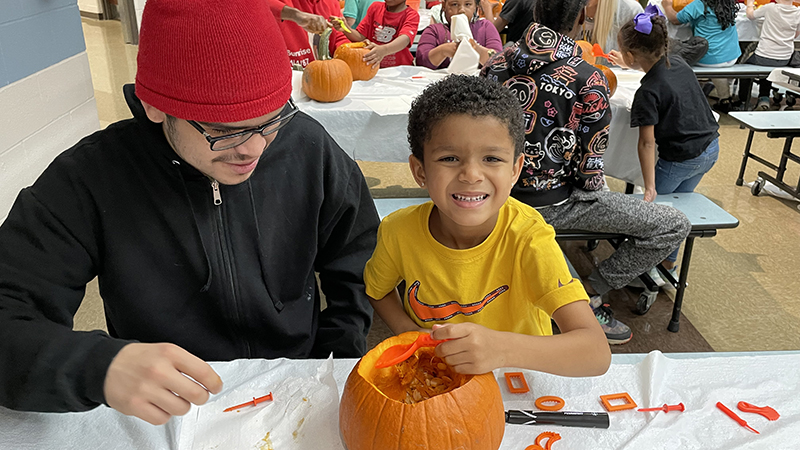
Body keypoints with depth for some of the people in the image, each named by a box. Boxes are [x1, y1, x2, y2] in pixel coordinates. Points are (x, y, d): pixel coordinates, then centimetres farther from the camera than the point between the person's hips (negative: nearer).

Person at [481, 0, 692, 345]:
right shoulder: (589, 79, -17)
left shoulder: (496, 64, -2)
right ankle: (588, 295, 5)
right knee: (676, 226, 2)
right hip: (551, 205, -7)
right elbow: (590, 169, -13)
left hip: (501, 191, 7)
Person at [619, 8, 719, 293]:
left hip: (679, 160, -8)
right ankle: (669, 265, 33)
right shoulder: (680, 64, -2)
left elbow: (647, 142, -25)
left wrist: (649, 186, -25)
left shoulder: (648, 92, -23)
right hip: (710, 149, 8)